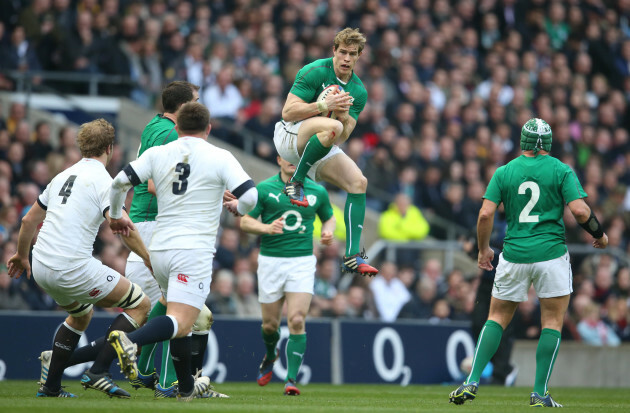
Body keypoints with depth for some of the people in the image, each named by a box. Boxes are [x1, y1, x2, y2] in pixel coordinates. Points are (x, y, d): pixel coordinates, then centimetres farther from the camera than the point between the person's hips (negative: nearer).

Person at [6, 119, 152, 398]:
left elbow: (29, 220, 24)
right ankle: (97, 372, -8)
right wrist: (149, 259, -5)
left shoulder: (63, 176, 16)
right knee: (141, 305, 2)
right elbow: (123, 228, -17)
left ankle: (50, 386, 30)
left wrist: (21, 255, 39)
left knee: (81, 313, 34)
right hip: (73, 268, -8)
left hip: (41, 268, 8)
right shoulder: (102, 181, -7)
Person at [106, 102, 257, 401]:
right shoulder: (220, 158, -1)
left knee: (182, 321, 20)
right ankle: (131, 341, -40)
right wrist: (236, 207, 17)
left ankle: (187, 388, 24)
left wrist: (116, 216, 23)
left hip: (159, 250, 5)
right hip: (194, 251, -5)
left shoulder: (157, 154, 8)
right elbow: (250, 196, -7)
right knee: (181, 323, -14)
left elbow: (120, 182, 4)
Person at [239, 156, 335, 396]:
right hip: (270, 261, 0)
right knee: (270, 324, 8)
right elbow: (245, 221, 0)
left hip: (302, 261, 0)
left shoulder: (317, 191, 6)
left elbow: (329, 217, 22)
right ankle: (270, 356, 41)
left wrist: (328, 232, 0)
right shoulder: (264, 189, -1)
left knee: (296, 321, -14)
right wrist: (267, 228, -19)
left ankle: (291, 379, -9)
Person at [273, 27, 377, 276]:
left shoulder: (358, 92, 5)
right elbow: (288, 112, -17)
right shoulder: (315, 72, -12)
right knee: (331, 126, -37)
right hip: (289, 135, -7)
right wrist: (324, 105, -27)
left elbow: (343, 137, 3)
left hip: (320, 146, 7)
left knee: (358, 182, -12)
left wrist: (343, 116, -18)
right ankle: (295, 183, -20)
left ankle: (352, 256, -13)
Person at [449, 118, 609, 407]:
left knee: (497, 318, 12)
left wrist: (483, 249, 12)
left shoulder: (504, 172, 5)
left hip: (514, 255, 2)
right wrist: (599, 235, 7)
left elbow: (486, 214, -2)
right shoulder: (561, 171, -1)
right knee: (552, 321, 6)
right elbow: (579, 210, -10)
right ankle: (540, 393, 0)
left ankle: (473, 381, 1)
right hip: (551, 253, -2)